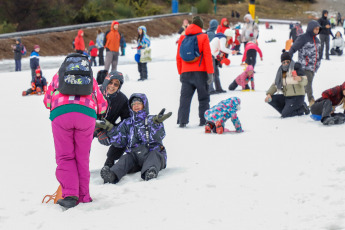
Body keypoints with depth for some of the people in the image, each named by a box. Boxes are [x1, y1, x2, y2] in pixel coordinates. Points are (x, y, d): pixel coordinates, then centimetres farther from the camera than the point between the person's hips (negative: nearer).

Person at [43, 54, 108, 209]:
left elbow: (47, 100, 30)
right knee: (82, 158, 10)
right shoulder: (91, 78, 30)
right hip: (87, 113, 1)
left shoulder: (58, 75, 30)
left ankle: (70, 194, -14)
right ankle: (83, 196, 6)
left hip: (60, 113, -1)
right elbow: (102, 105, 27)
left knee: (65, 157, 3)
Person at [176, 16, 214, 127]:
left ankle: (182, 121, -7)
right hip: (200, 72, -3)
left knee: (185, 97, 3)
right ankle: (204, 120, 4)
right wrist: (210, 72, -7)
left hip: (186, 72, 3)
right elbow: (207, 55, -7)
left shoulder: (182, 38, 9)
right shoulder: (203, 37, -2)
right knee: (203, 97, 6)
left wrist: (180, 73, 17)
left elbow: (178, 57, 11)